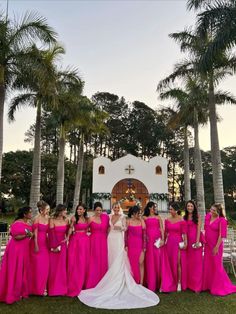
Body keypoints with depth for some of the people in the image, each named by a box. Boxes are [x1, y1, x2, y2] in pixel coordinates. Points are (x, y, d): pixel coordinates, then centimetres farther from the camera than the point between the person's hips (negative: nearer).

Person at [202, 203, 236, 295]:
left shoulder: (222, 220, -16)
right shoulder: (208, 216, 2)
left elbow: (221, 235, -17)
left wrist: (217, 247, -18)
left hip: (215, 245, -6)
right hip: (207, 245, 6)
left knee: (216, 266, 4)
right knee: (207, 265, 14)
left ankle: (220, 287, 21)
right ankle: (208, 284, 30)